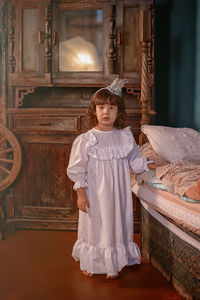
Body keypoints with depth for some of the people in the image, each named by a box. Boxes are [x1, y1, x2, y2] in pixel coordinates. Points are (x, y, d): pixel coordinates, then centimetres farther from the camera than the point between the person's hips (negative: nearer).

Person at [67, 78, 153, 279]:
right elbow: (77, 170, -6)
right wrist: (81, 194, -8)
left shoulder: (125, 137, 0)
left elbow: (135, 161, 10)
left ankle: (114, 264, 31)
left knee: (117, 224, 12)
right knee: (94, 226, 9)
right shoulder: (86, 140, -10)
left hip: (118, 193, 3)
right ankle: (89, 263, 32)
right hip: (94, 194, -3)